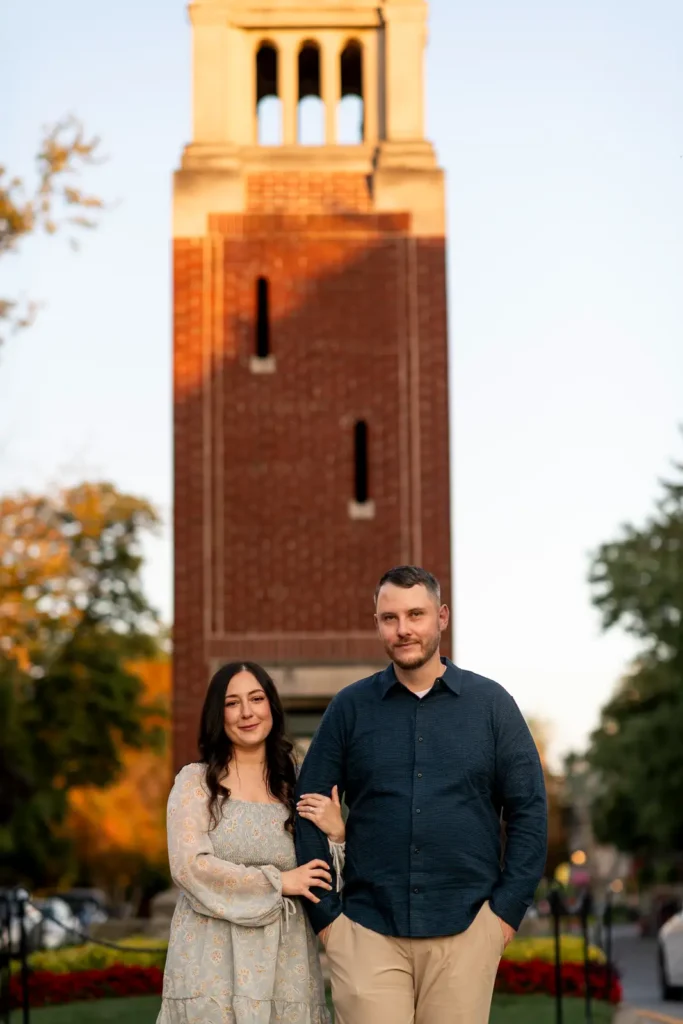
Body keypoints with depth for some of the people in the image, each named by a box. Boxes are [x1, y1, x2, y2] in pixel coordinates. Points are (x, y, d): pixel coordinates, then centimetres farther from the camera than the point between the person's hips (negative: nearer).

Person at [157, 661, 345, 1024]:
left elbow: (323, 881, 10)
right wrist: (277, 882, -10)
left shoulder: (294, 786, 9)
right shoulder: (195, 781, 0)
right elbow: (188, 866, -11)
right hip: (213, 963, -3)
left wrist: (335, 834, -9)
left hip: (284, 962, 3)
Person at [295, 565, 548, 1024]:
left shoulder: (492, 703, 5)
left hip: (466, 929, 0)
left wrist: (509, 908, -2)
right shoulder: (350, 707, 5)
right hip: (367, 930, 0)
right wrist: (324, 913, 1)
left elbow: (529, 811, 5)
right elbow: (309, 812, 6)